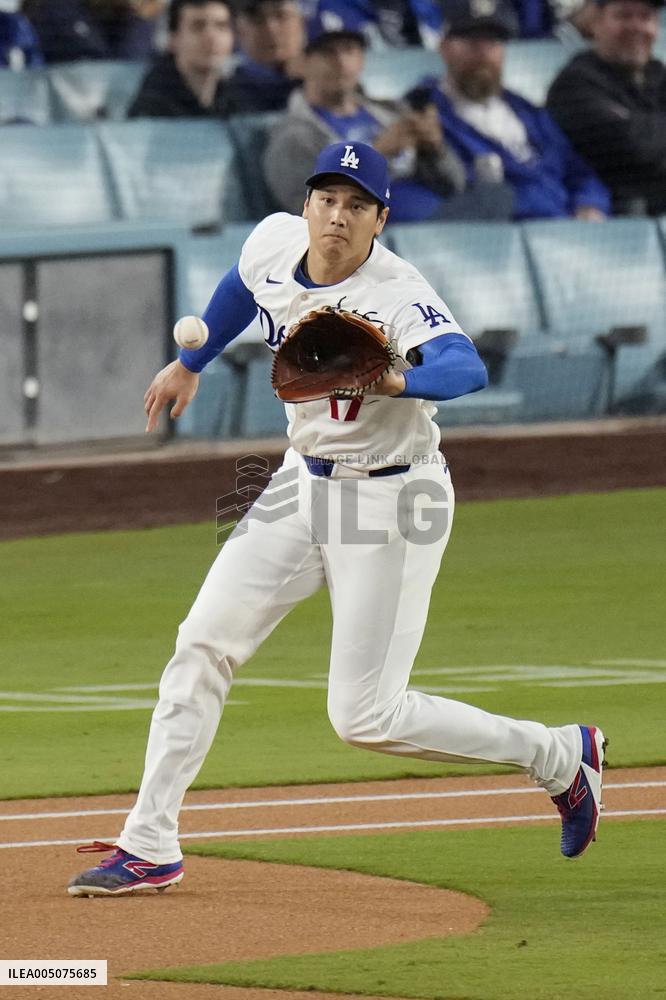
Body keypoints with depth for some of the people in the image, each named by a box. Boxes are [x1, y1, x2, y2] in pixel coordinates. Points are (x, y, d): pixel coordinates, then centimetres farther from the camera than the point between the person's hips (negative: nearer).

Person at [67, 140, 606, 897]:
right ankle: (148, 848, 9)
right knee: (204, 643, 1)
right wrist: (190, 363, 30)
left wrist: (396, 380, -64)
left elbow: (466, 366, -46)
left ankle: (558, 755, 9)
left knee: (365, 717, -9)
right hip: (303, 484, 7)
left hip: (392, 501, -7)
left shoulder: (398, 296, -26)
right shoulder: (273, 243, -6)